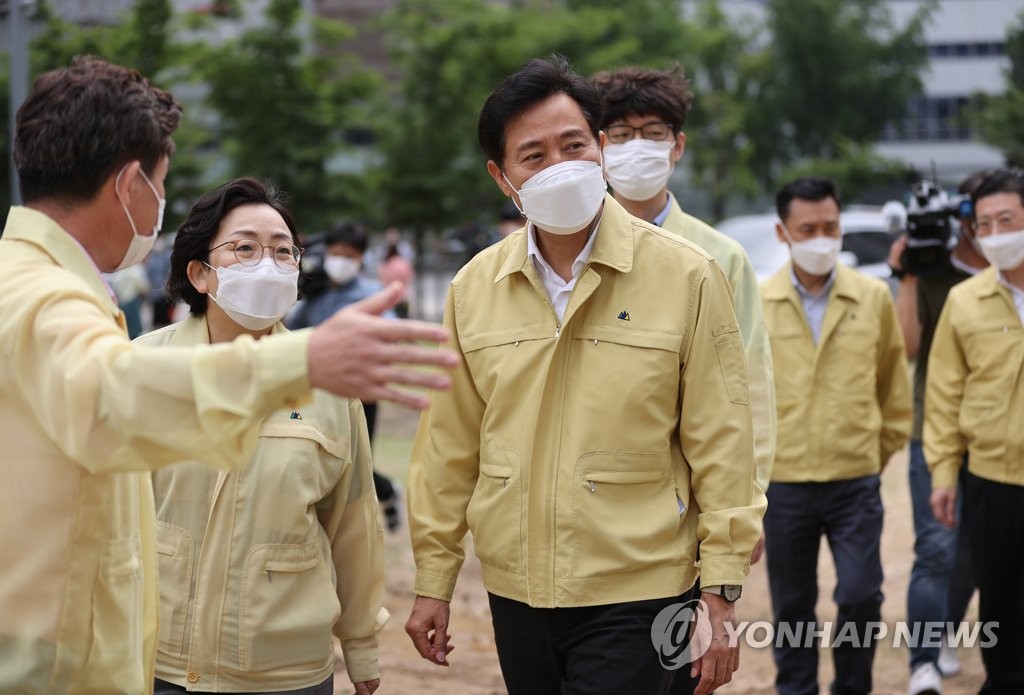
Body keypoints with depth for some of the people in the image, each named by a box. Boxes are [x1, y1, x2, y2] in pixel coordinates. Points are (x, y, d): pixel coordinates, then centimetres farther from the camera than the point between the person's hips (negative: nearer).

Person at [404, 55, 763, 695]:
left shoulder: (687, 276, -7)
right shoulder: (473, 289, 3)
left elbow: (721, 446, -5)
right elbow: (450, 446, 9)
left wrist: (722, 593, -7)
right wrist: (434, 580, 9)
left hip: (634, 597, -3)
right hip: (515, 593, 4)